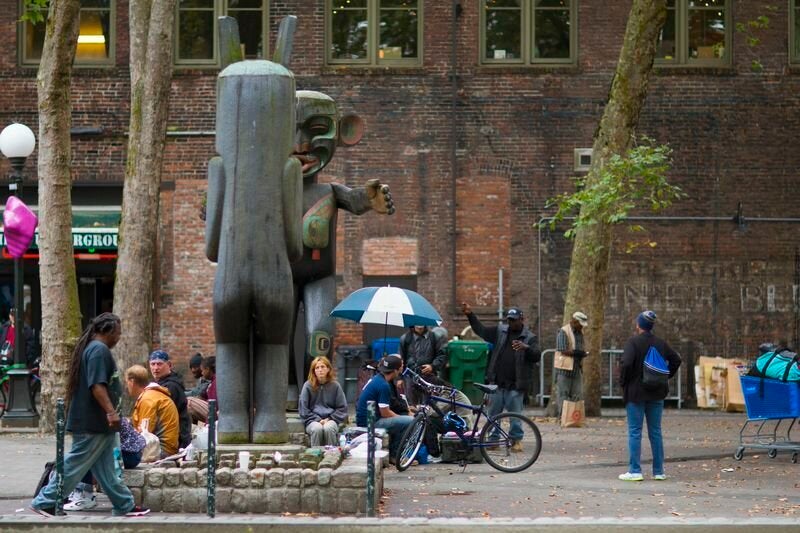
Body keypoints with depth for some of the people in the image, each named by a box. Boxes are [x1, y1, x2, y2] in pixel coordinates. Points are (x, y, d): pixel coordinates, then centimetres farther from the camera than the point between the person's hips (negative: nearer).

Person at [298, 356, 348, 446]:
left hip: (331, 420, 0)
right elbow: (303, 410, 5)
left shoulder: (335, 386, 7)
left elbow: (342, 408, 10)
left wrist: (330, 419, -5)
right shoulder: (308, 386, 4)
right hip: (313, 421, 0)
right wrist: (317, 419, -8)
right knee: (317, 429, -35)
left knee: (328, 429, -35)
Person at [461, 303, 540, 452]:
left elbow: (536, 356, -11)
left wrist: (526, 348, -31)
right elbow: (481, 330, 18)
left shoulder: (529, 338, 1)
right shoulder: (500, 331, 12)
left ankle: (517, 440, 9)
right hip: (497, 383, 4)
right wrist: (470, 315, 10)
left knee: (515, 413, -2)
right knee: (493, 413, 7)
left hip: (515, 385, -4)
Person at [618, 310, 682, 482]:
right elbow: (676, 360, 9)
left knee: (634, 432, -1)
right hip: (657, 393, 5)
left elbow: (626, 363, -24)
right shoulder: (661, 344, 5)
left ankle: (634, 471, -5)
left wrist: (623, 381, -9)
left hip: (636, 392, -5)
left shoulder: (633, 342, -13)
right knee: (655, 432, 10)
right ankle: (658, 471, 11)